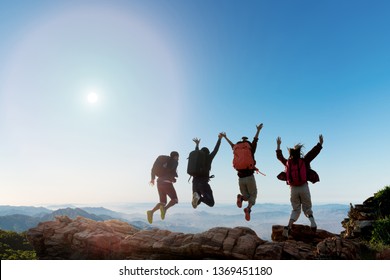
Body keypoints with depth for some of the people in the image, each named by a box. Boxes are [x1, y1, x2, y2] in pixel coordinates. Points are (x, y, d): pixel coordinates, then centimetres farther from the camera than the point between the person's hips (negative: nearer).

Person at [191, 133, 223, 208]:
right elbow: (215, 150, 7)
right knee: (211, 203, 0)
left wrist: (197, 144, 50)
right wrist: (219, 138, 18)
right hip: (203, 183, -5)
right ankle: (199, 198, -29)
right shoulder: (208, 158, 0)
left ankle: (197, 197, -19)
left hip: (195, 183, 5)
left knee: (197, 202, 19)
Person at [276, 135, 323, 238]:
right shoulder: (304, 160, -5)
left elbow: (279, 156, 20)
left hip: (293, 189, 2)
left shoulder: (287, 162, 3)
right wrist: (320, 143, 13)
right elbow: (313, 152, 2)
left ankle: (288, 226, -8)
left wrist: (278, 145, 31)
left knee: (295, 209, 13)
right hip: (304, 188, -2)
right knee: (307, 208, 16)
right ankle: (312, 220, -15)